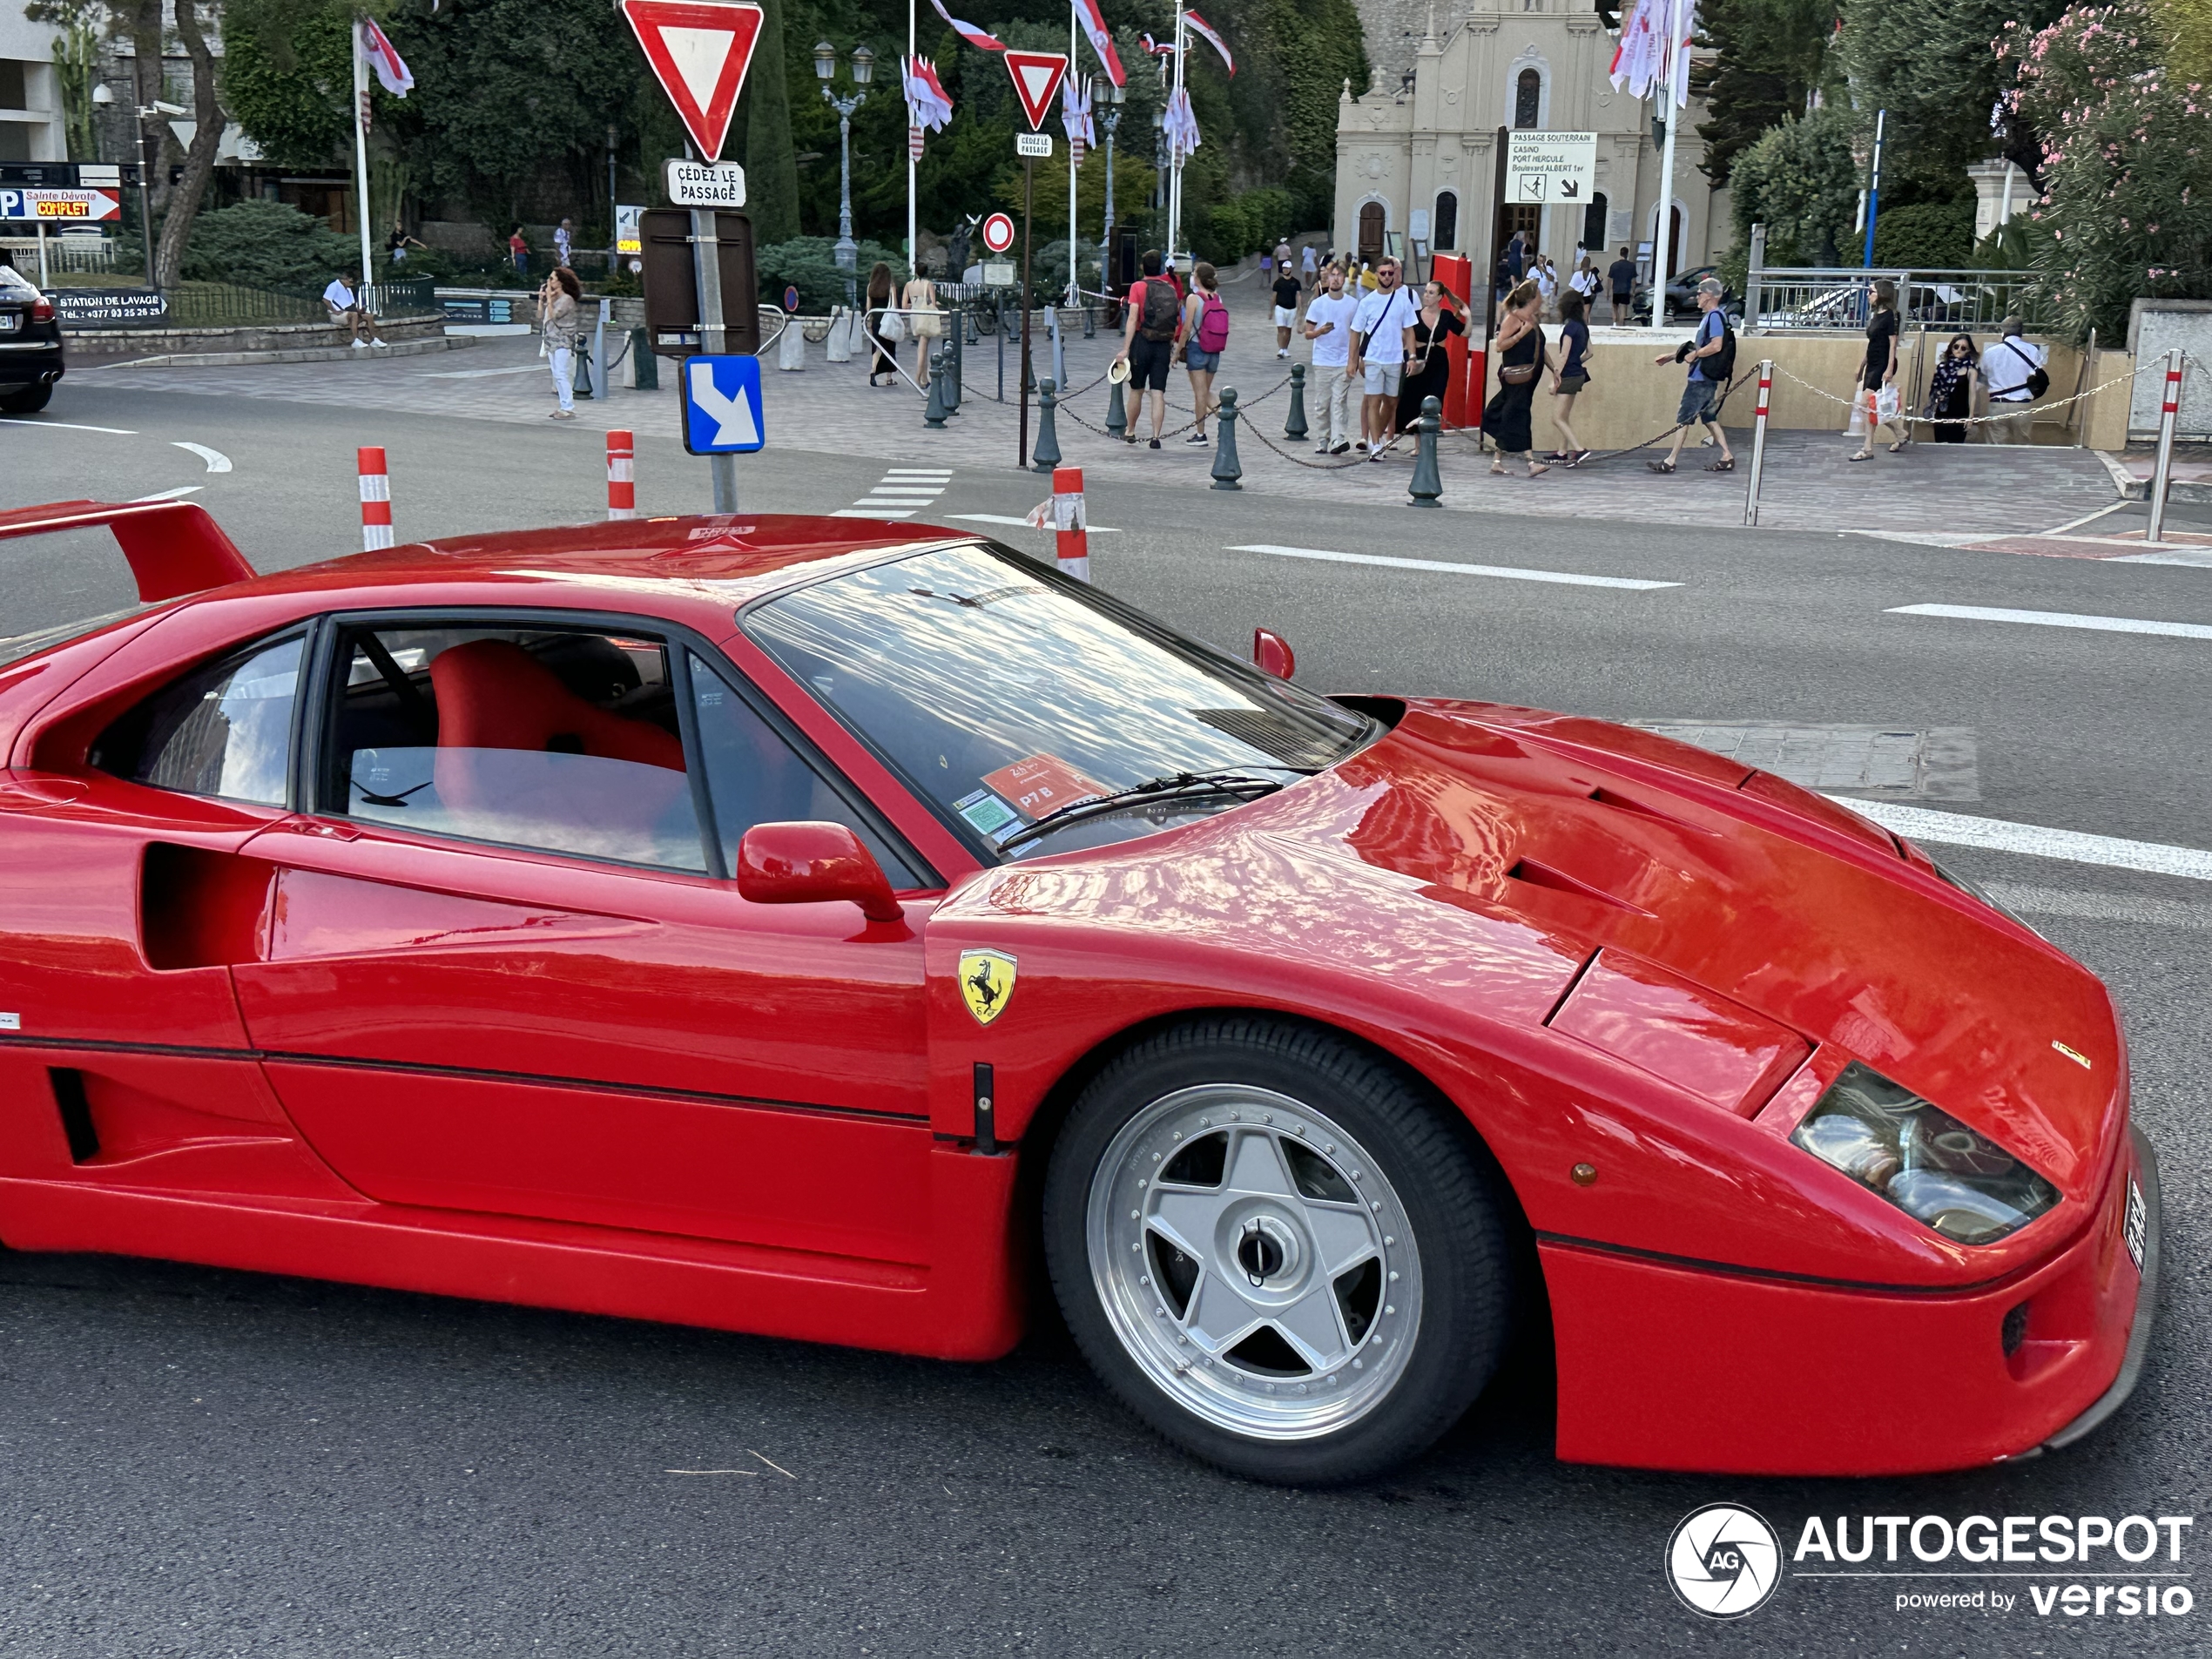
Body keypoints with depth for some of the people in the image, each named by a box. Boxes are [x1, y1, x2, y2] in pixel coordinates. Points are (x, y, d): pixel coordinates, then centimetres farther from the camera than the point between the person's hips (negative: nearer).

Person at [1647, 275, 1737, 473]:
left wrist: (1694, 355, -14)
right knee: (1708, 418, 13)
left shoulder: (1715, 317, -14)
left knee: (1683, 417, -6)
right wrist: (1671, 355, 25)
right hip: (1700, 377, 10)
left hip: (1702, 379, -10)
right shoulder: (1708, 317, 17)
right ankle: (1727, 457, 13)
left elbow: (1716, 346, -25)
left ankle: (1670, 461, -3)